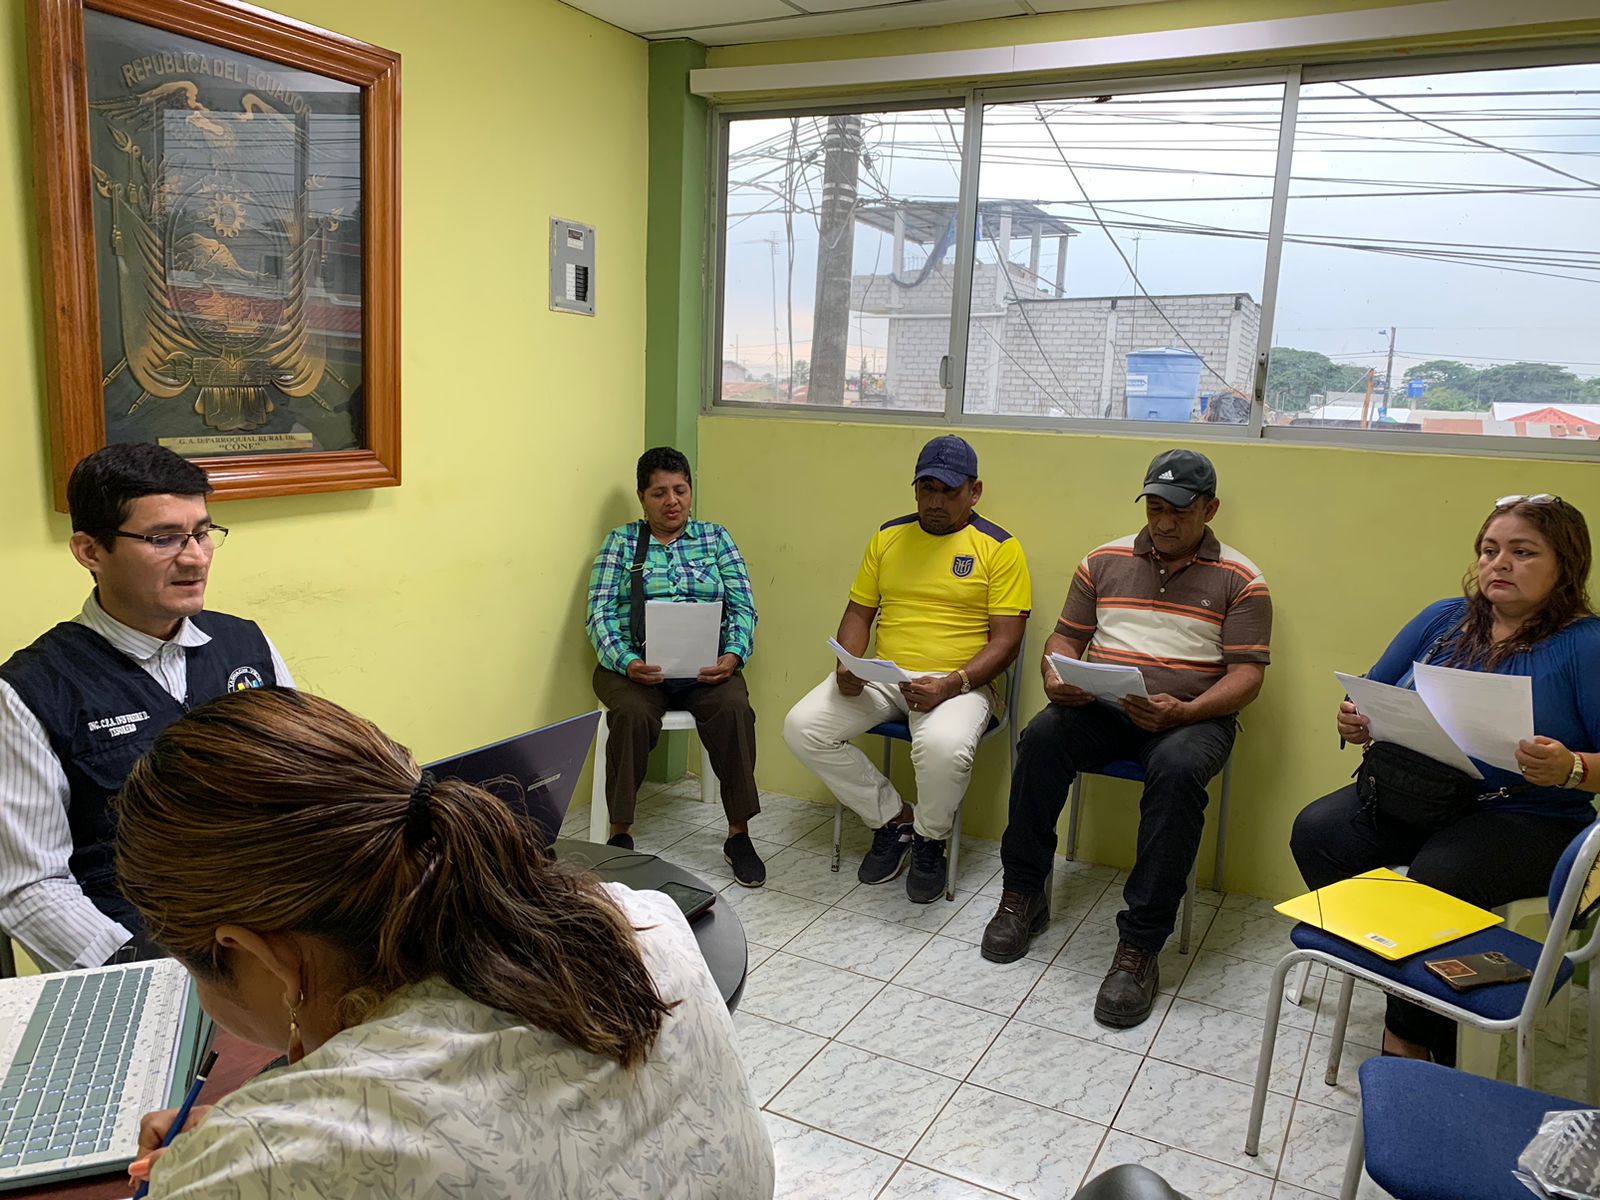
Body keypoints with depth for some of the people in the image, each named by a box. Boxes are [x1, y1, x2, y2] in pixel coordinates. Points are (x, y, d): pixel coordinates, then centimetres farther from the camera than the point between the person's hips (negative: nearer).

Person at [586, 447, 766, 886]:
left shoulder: (715, 537, 14)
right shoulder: (621, 542, 11)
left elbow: (743, 609, 6)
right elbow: (599, 615, 0)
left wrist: (733, 655, -14)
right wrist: (626, 662, -19)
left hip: (705, 665, 1)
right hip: (635, 663, -1)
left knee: (734, 709, -29)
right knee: (632, 714, -32)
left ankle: (739, 833, -17)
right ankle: (620, 832, -16)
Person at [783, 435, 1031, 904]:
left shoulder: (1000, 548, -1)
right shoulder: (889, 536, 12)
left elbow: (1005, 640, -6)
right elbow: (858, 612, 15)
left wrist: (950, 685, -21)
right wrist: (848, 665, -6)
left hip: (959, 682, -4)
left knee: (943, 746, -37)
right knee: (801, 727, -17)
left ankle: (929, 840, -1)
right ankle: (894, 818, 3)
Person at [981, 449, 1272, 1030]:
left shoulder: (1239, 580, 4)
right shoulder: (1104, 561, 13)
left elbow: (1246, 673, -3)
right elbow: (1066, 637, 15)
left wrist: (1182, 713, -21)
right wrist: (1057, 678, -9)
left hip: (1193, 716, -2)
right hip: (1101, 706, 3)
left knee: (1176, 769, -37)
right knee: (1041, 736, -29)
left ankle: (1140, 945, -29)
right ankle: (1023, 894, -10)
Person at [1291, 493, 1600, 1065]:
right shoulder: (1444, 619, 9)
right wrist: (1358, 724, -8)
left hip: (1529, 819, -5)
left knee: (1438, 876, -33)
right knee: (1316, 829, -20)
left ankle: (1409, 1035, -8)